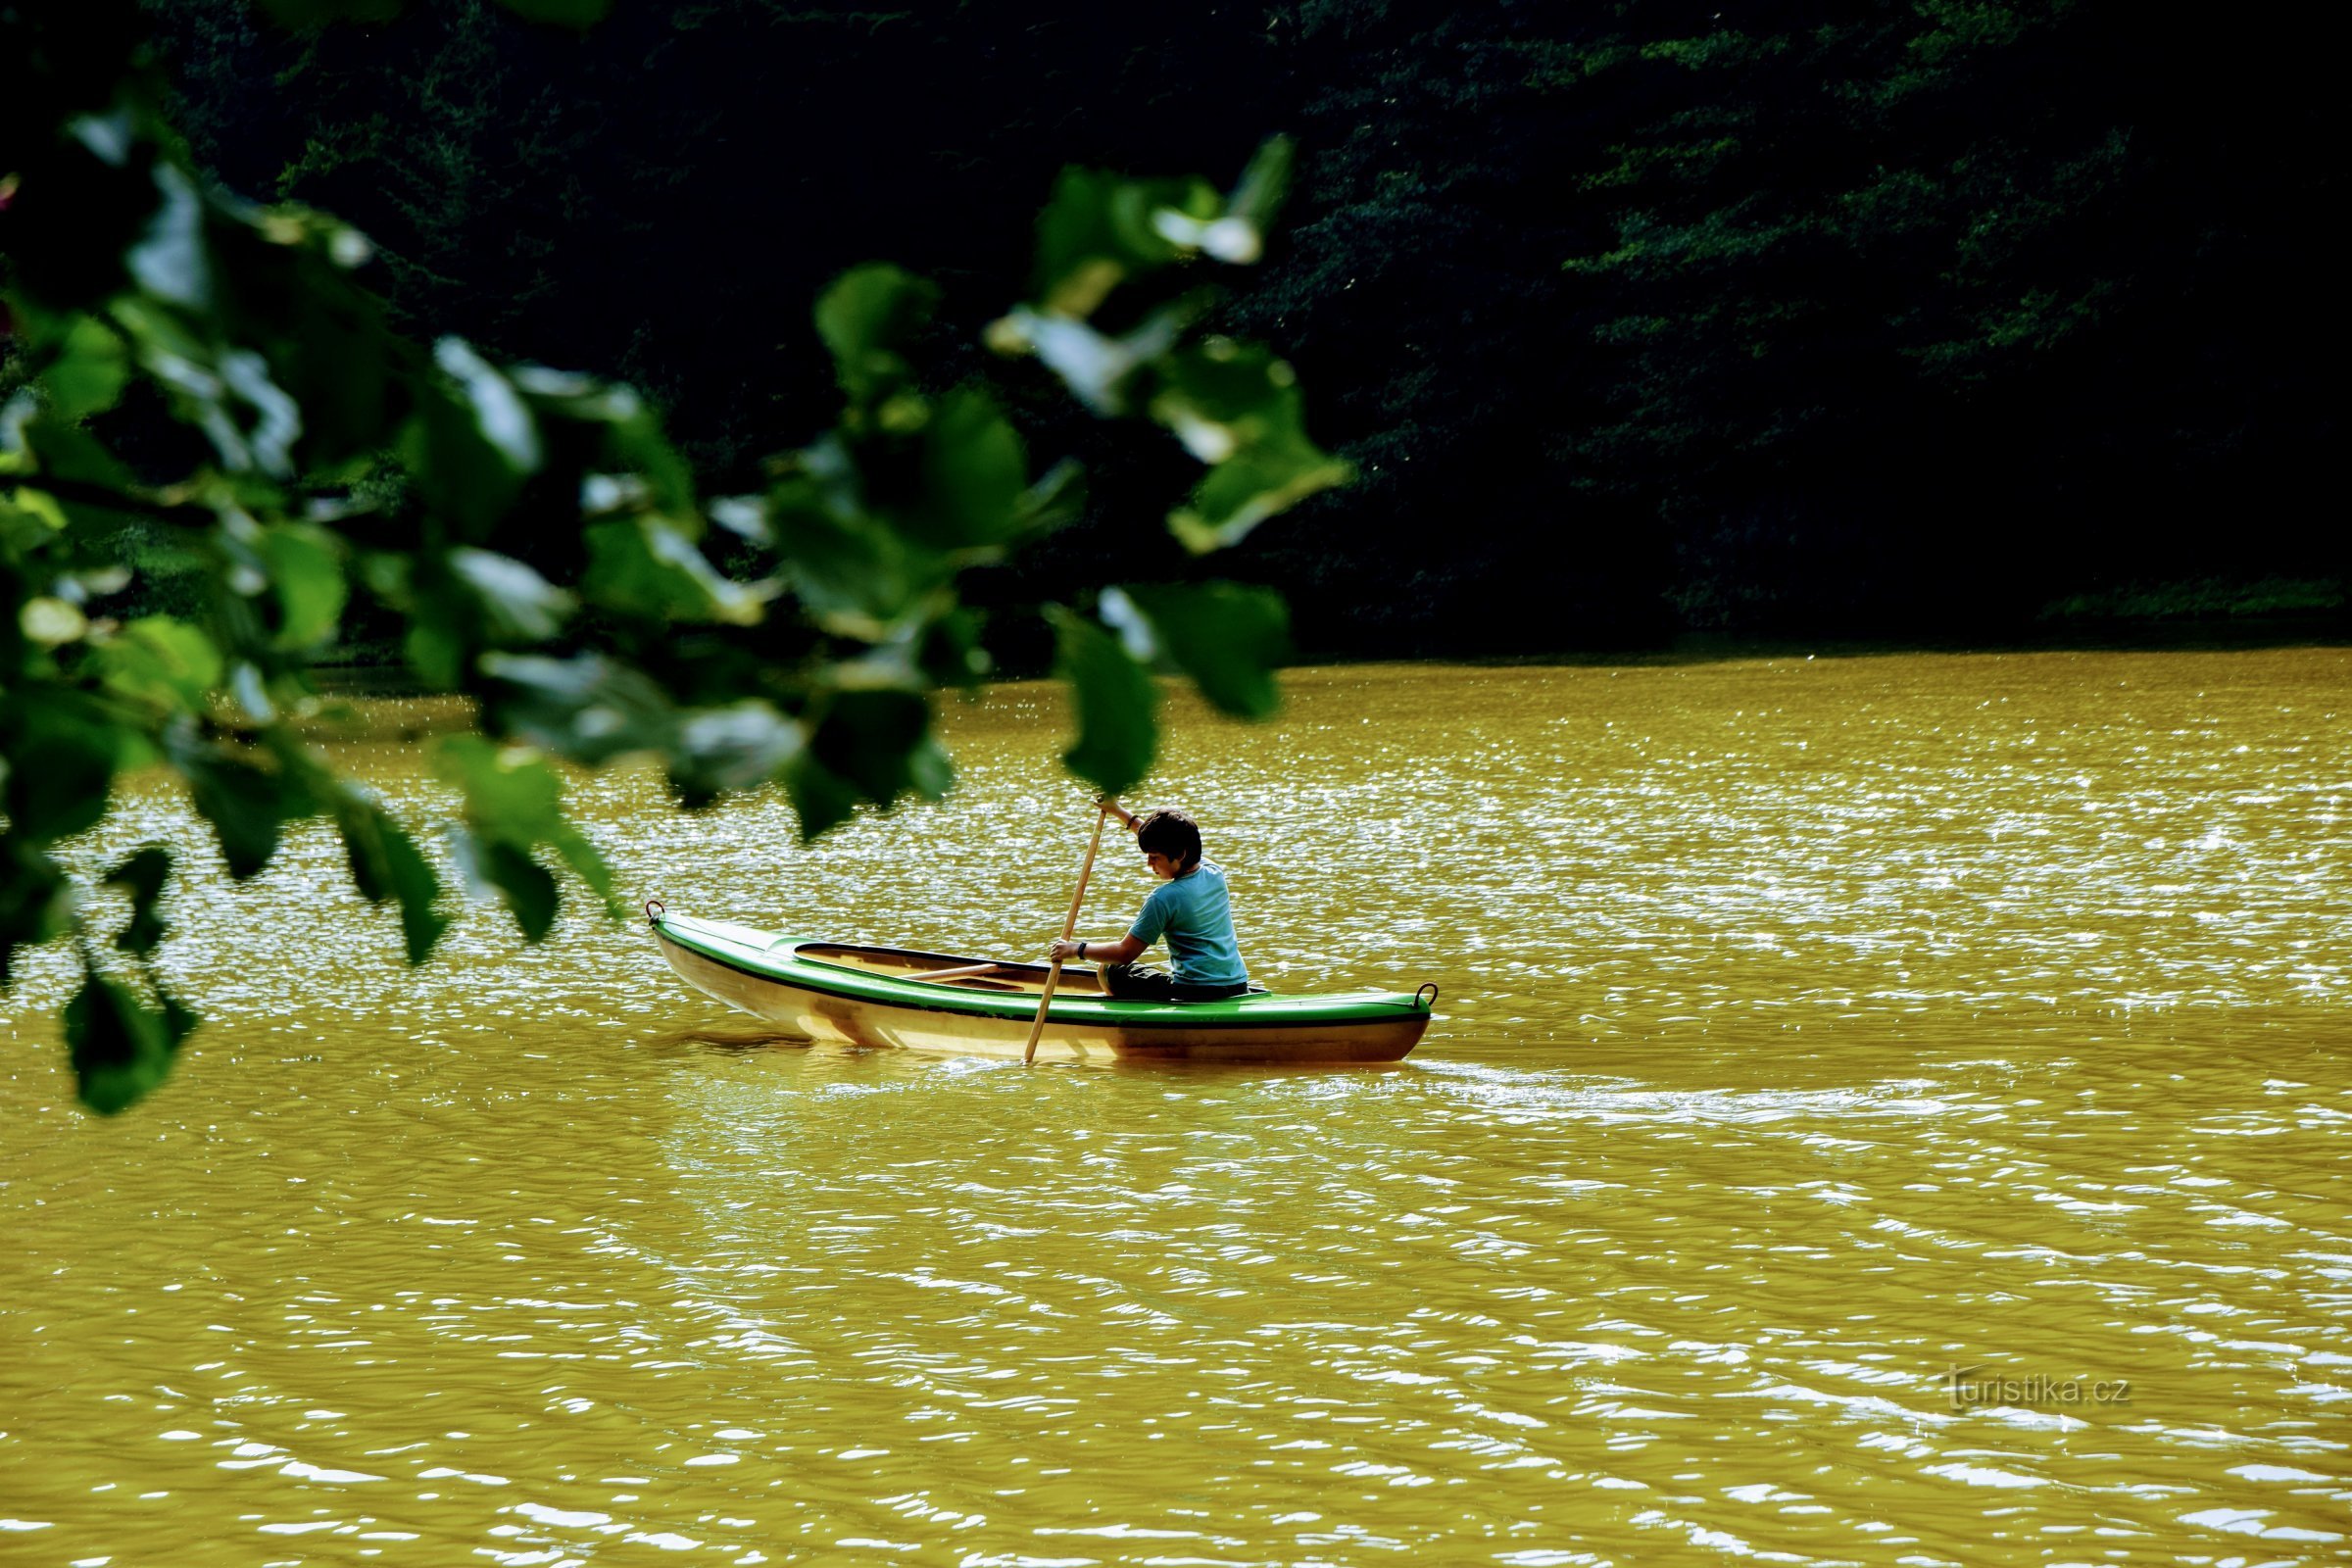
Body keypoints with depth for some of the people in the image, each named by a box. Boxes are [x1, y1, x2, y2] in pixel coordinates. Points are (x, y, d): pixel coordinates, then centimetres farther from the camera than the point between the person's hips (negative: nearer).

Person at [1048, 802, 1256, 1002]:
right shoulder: (1214, 872, 5)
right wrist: (1120, 812, 31)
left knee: (1109, 973, 7)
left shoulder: (1164, 898, -15)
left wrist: (1077, 949, 1)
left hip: (1195, 993, -7)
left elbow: (1126, 953, -10)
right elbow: (1165, 841, 24)